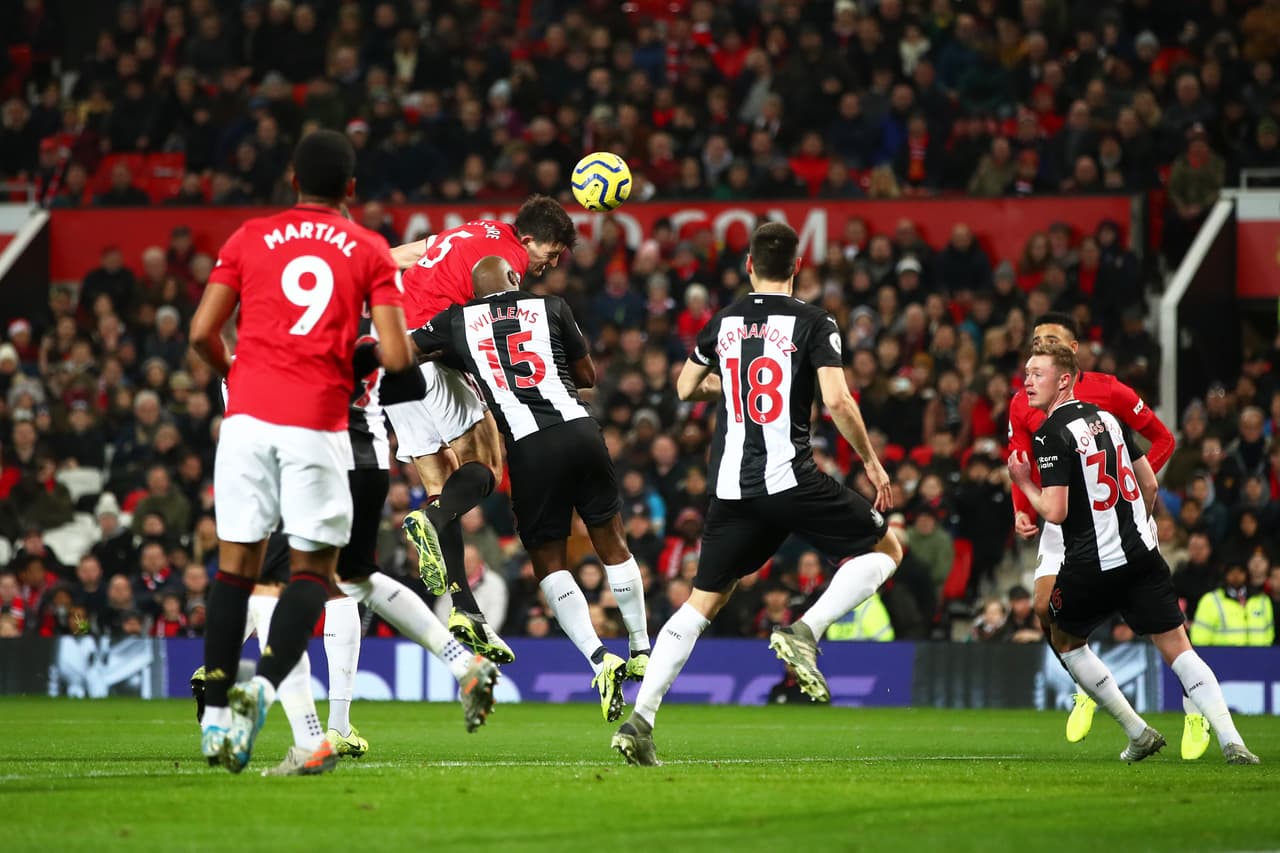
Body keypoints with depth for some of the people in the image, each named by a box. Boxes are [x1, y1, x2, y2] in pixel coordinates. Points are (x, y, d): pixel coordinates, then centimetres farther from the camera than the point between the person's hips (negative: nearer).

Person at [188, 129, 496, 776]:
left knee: (236, 564, 8)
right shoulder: (370, 251, 7)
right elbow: (395, 357, 0)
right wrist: (412, 387, 22)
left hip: (248, 415, 2)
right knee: (312, 570, 6)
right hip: (318, 424, -2)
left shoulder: (249, 239, 10)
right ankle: (263, 688, -16)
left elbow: (201, 334, 6)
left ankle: (216, 711, 4)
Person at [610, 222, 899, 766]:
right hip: (791, 480, -4)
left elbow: (685, 389, 25)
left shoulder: (723, 323, 11)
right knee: (884, 548, 12)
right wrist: (872, 463, -1)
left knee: (703, 601, 13)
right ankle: (806, 631, -10)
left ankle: (639, 719, 1)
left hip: (731, 490, 4)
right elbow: (837, 400, -13)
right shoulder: (813, 323, -2)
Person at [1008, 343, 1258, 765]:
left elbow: (1055, 511, -19)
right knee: (1177, 648, 4)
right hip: (1141, 555, 6)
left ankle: (1138, 732, 16)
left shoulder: (1051, 434, -12)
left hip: (1091, 566, -6)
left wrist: (1022, 481, -1)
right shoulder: (1107, 417, 10)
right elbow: (1150, 484, 17)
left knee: (1064, 639, 20)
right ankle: (1231, 741, -11)